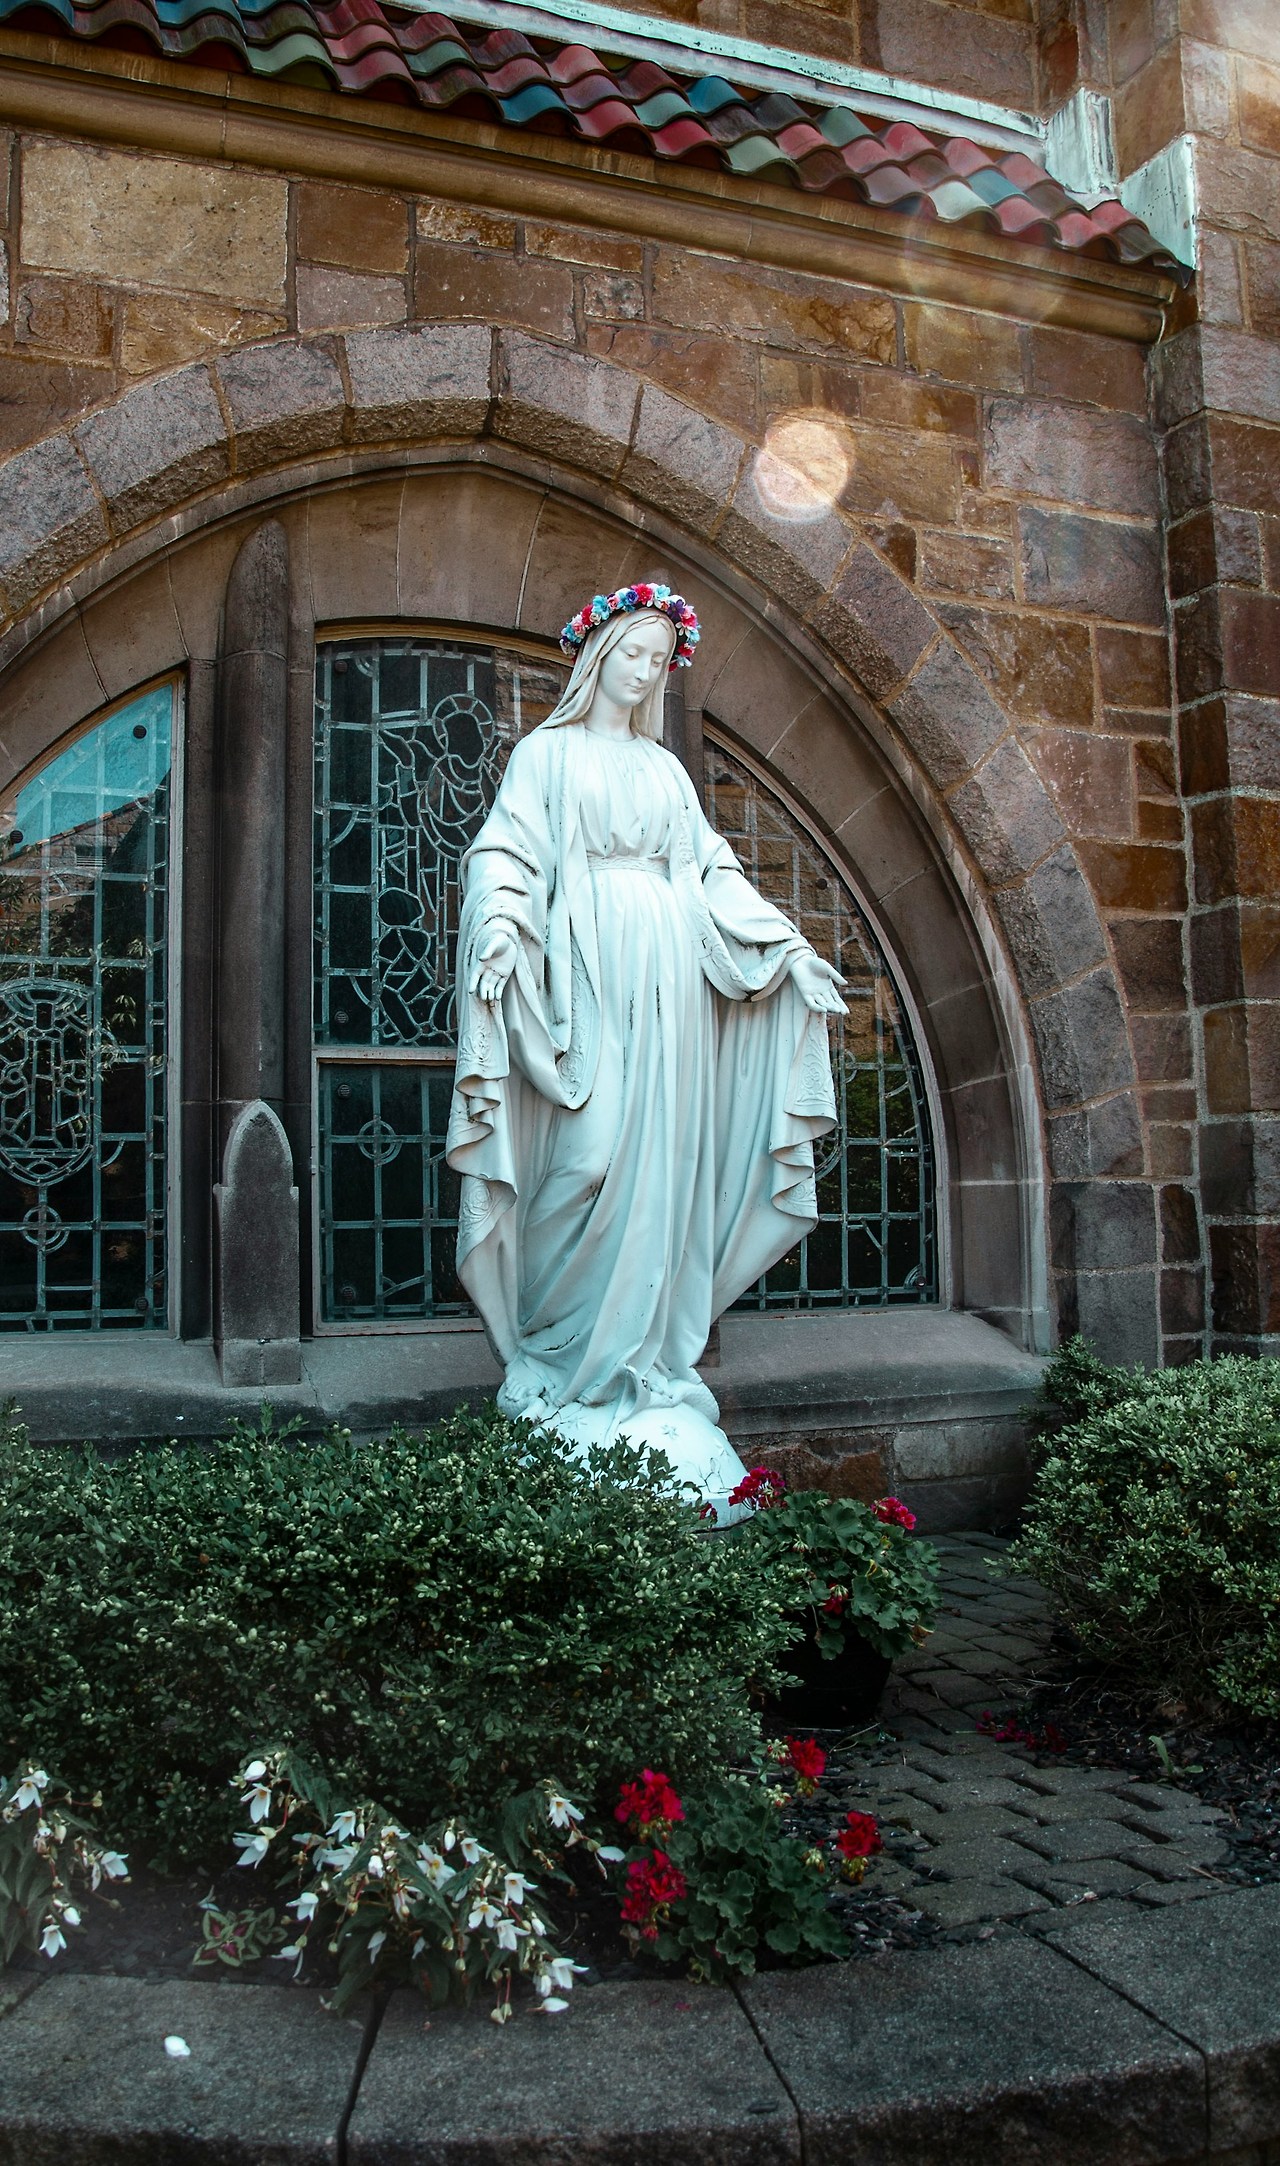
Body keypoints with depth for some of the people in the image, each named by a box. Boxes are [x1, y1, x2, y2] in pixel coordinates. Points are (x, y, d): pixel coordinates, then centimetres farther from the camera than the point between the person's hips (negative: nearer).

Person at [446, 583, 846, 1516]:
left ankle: (644, 1353, 7)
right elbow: (507, 854, -2)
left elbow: (714, 872, 19)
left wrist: (790, 943, 11)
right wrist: (499, 927, -20)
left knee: (662, 1157, 0)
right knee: (593, 1151, -12)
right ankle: (574, 1355, 1)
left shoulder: (666, 768, 22)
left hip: (670, 973, 5)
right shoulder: (549, 751, 9)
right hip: (588, 964, -4)